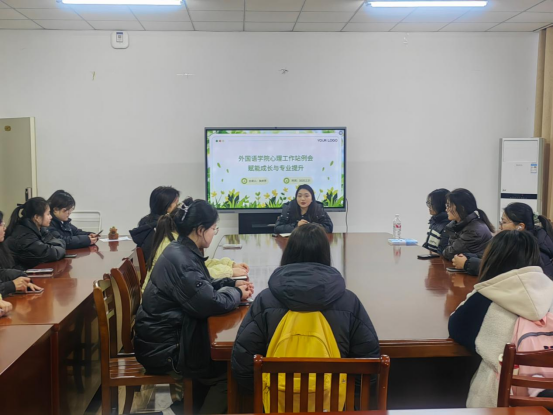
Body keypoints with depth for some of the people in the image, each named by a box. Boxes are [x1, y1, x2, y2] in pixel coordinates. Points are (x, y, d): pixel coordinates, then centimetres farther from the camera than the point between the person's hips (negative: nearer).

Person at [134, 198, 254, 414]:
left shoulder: (182, 251, 5)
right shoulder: (181, 260, -26)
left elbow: (203, 285, 19)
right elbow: (211, 303, -29)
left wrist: (233, 283, 5)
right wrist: (237, 294, -10)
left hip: (168, 335, 9)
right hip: (163, 348, -9)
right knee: (227, 369, 0)